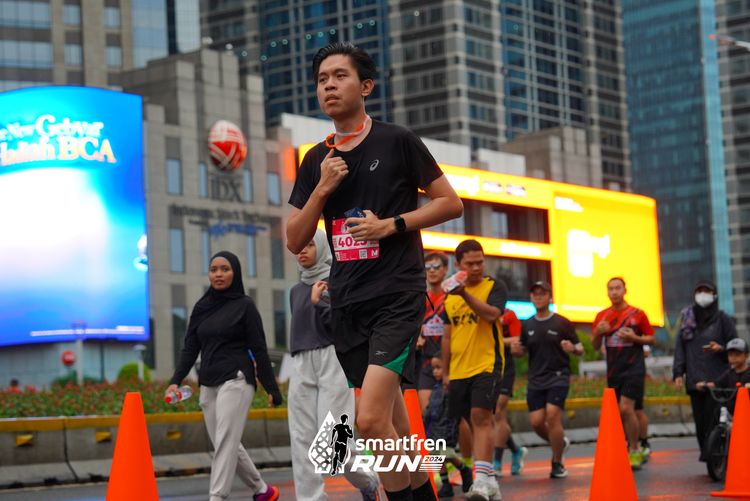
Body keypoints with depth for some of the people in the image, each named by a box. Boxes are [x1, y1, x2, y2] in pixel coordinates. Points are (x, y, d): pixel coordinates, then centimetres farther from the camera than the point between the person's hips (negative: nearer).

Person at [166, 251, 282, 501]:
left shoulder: (244, 305, -1)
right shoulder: (201, 307, 13)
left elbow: (259, 349, -3)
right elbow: (190, 348, 10)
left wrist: (271, 387, -5)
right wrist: (176, 380, -3)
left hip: (236, 380, -6)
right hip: (208, 384, 6)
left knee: (225, 441, -14)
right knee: (229, 445, 9)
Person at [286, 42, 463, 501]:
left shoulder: (397, 141, -2)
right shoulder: (317, 160, 11)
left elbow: (451, 203, 0)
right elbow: (295, 242, 9)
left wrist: (391, 225, -12)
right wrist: (322, 189, -5)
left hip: (398, 295, -6)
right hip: (348, 302, 6)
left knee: (371, 419, -20)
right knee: (392, 422, 12)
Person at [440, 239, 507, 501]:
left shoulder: (495, 286, 1)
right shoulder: (450, 295, 15)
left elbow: (492, 314, -18)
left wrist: (465, 294, -25)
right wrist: (445, 372, 18)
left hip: (487, 364, -6)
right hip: (459, 370, 6)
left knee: (481, 417, -20)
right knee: (471, 423, 10)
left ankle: (481, 479, -26)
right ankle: (489, 479, 22)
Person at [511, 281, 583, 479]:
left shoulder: (561, 323, -1)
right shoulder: (527, 325, 10)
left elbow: (580, 349, 2)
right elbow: (522, 351, 18)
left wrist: (572, 348, -21)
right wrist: (515, 350, -6)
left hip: (558, 376, -4)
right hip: (535, 379, 4)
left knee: (552, 414, -18)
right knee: (536, 421, -4)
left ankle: (557, 463, -3)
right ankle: (560, 443, 28)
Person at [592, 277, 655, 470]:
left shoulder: (637, 314, -1)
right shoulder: (602, 316, 9)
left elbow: (651, 339, 4)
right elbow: (596, 346, 14)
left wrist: (635, 338, -14)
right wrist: (598, 333, -6)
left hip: (633, 367, -5)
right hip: (613, 370, 5)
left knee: (626, 408, -16)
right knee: (618, 412, 7)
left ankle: (635, 451, -6)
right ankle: (630, 446, 20)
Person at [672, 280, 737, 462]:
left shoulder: (722, 319, 6)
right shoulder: (687, 319, 17)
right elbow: (680, 348, 14)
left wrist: (721, 348, -14)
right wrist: (678, 372, 5)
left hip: (717, 380, -4)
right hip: (694, 380, 4)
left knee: (713, 418, -13)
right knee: (699, 419, 1)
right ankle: (705, 451, 8)